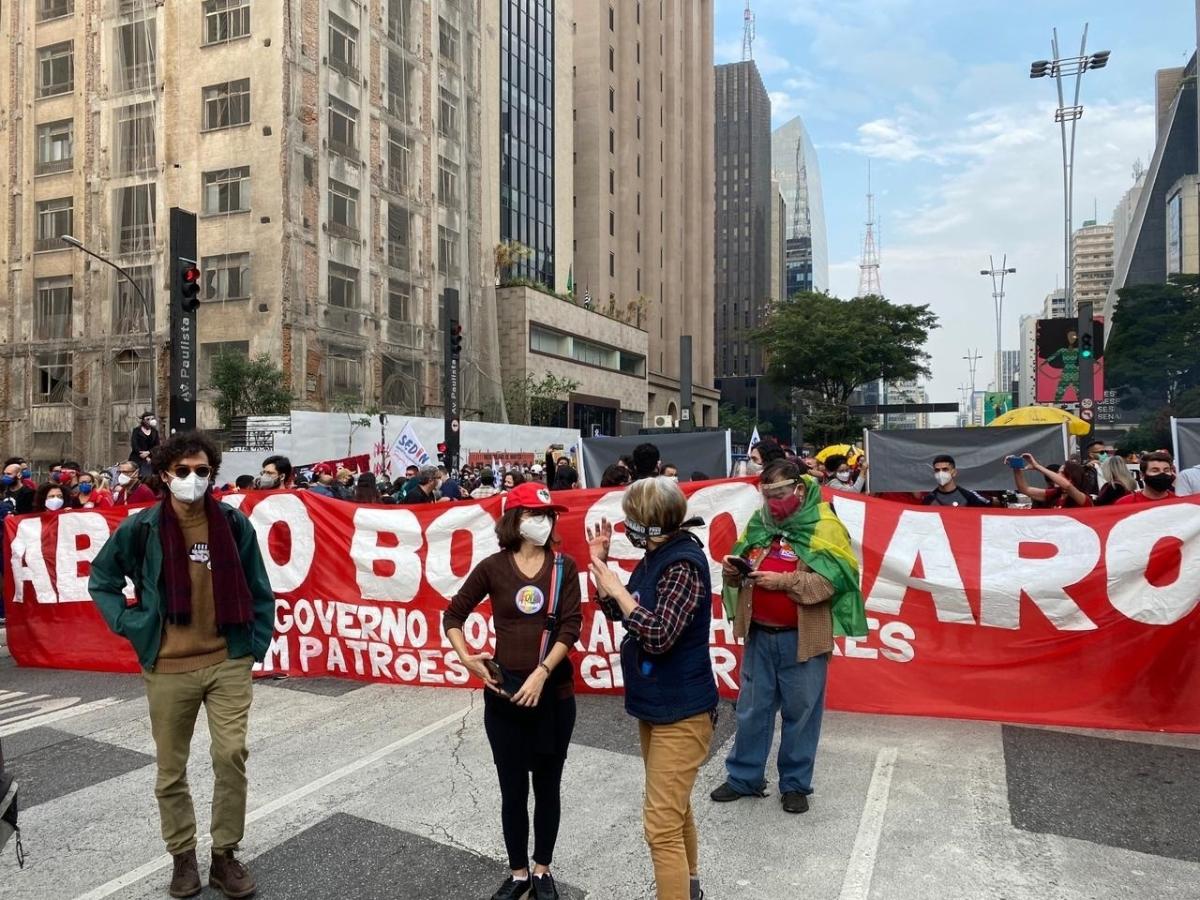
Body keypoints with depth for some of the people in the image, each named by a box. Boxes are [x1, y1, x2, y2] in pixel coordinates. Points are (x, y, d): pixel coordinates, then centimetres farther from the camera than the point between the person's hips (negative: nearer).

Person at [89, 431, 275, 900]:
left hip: (229, 661, 0)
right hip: (168, 668, 1)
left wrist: (257, 644, 1)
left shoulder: (233, 523, -3)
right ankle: (183, 857, 29)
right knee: (171, 769, 11)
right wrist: (131, 626, -1)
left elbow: (258, 589, 5)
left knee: (231, 756, -6)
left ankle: (224, 856, 12)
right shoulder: (140, 528, -5)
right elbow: (100, 580, 9)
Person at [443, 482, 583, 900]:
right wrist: (467, 660, -7)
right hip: (504, 692, 0)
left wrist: (541, 673, -19)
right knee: (513, 790, 11)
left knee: (548, 787, 14)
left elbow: (570, 627, -9)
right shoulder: (493, 567, -3)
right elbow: (453, 616, 6)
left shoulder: (564, 567, -3)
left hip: (555, 692, 0)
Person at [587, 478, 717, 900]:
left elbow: (659, 635, -30)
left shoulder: (684, 564, -22)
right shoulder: (655, 558, 5)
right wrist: (599, 563, 1)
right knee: (675, 807, 26)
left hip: (681, 710, -10)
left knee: (661, 825, -5)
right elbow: (616, 613, 12)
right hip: (655, 704, 10)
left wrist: (616, 586, -23)